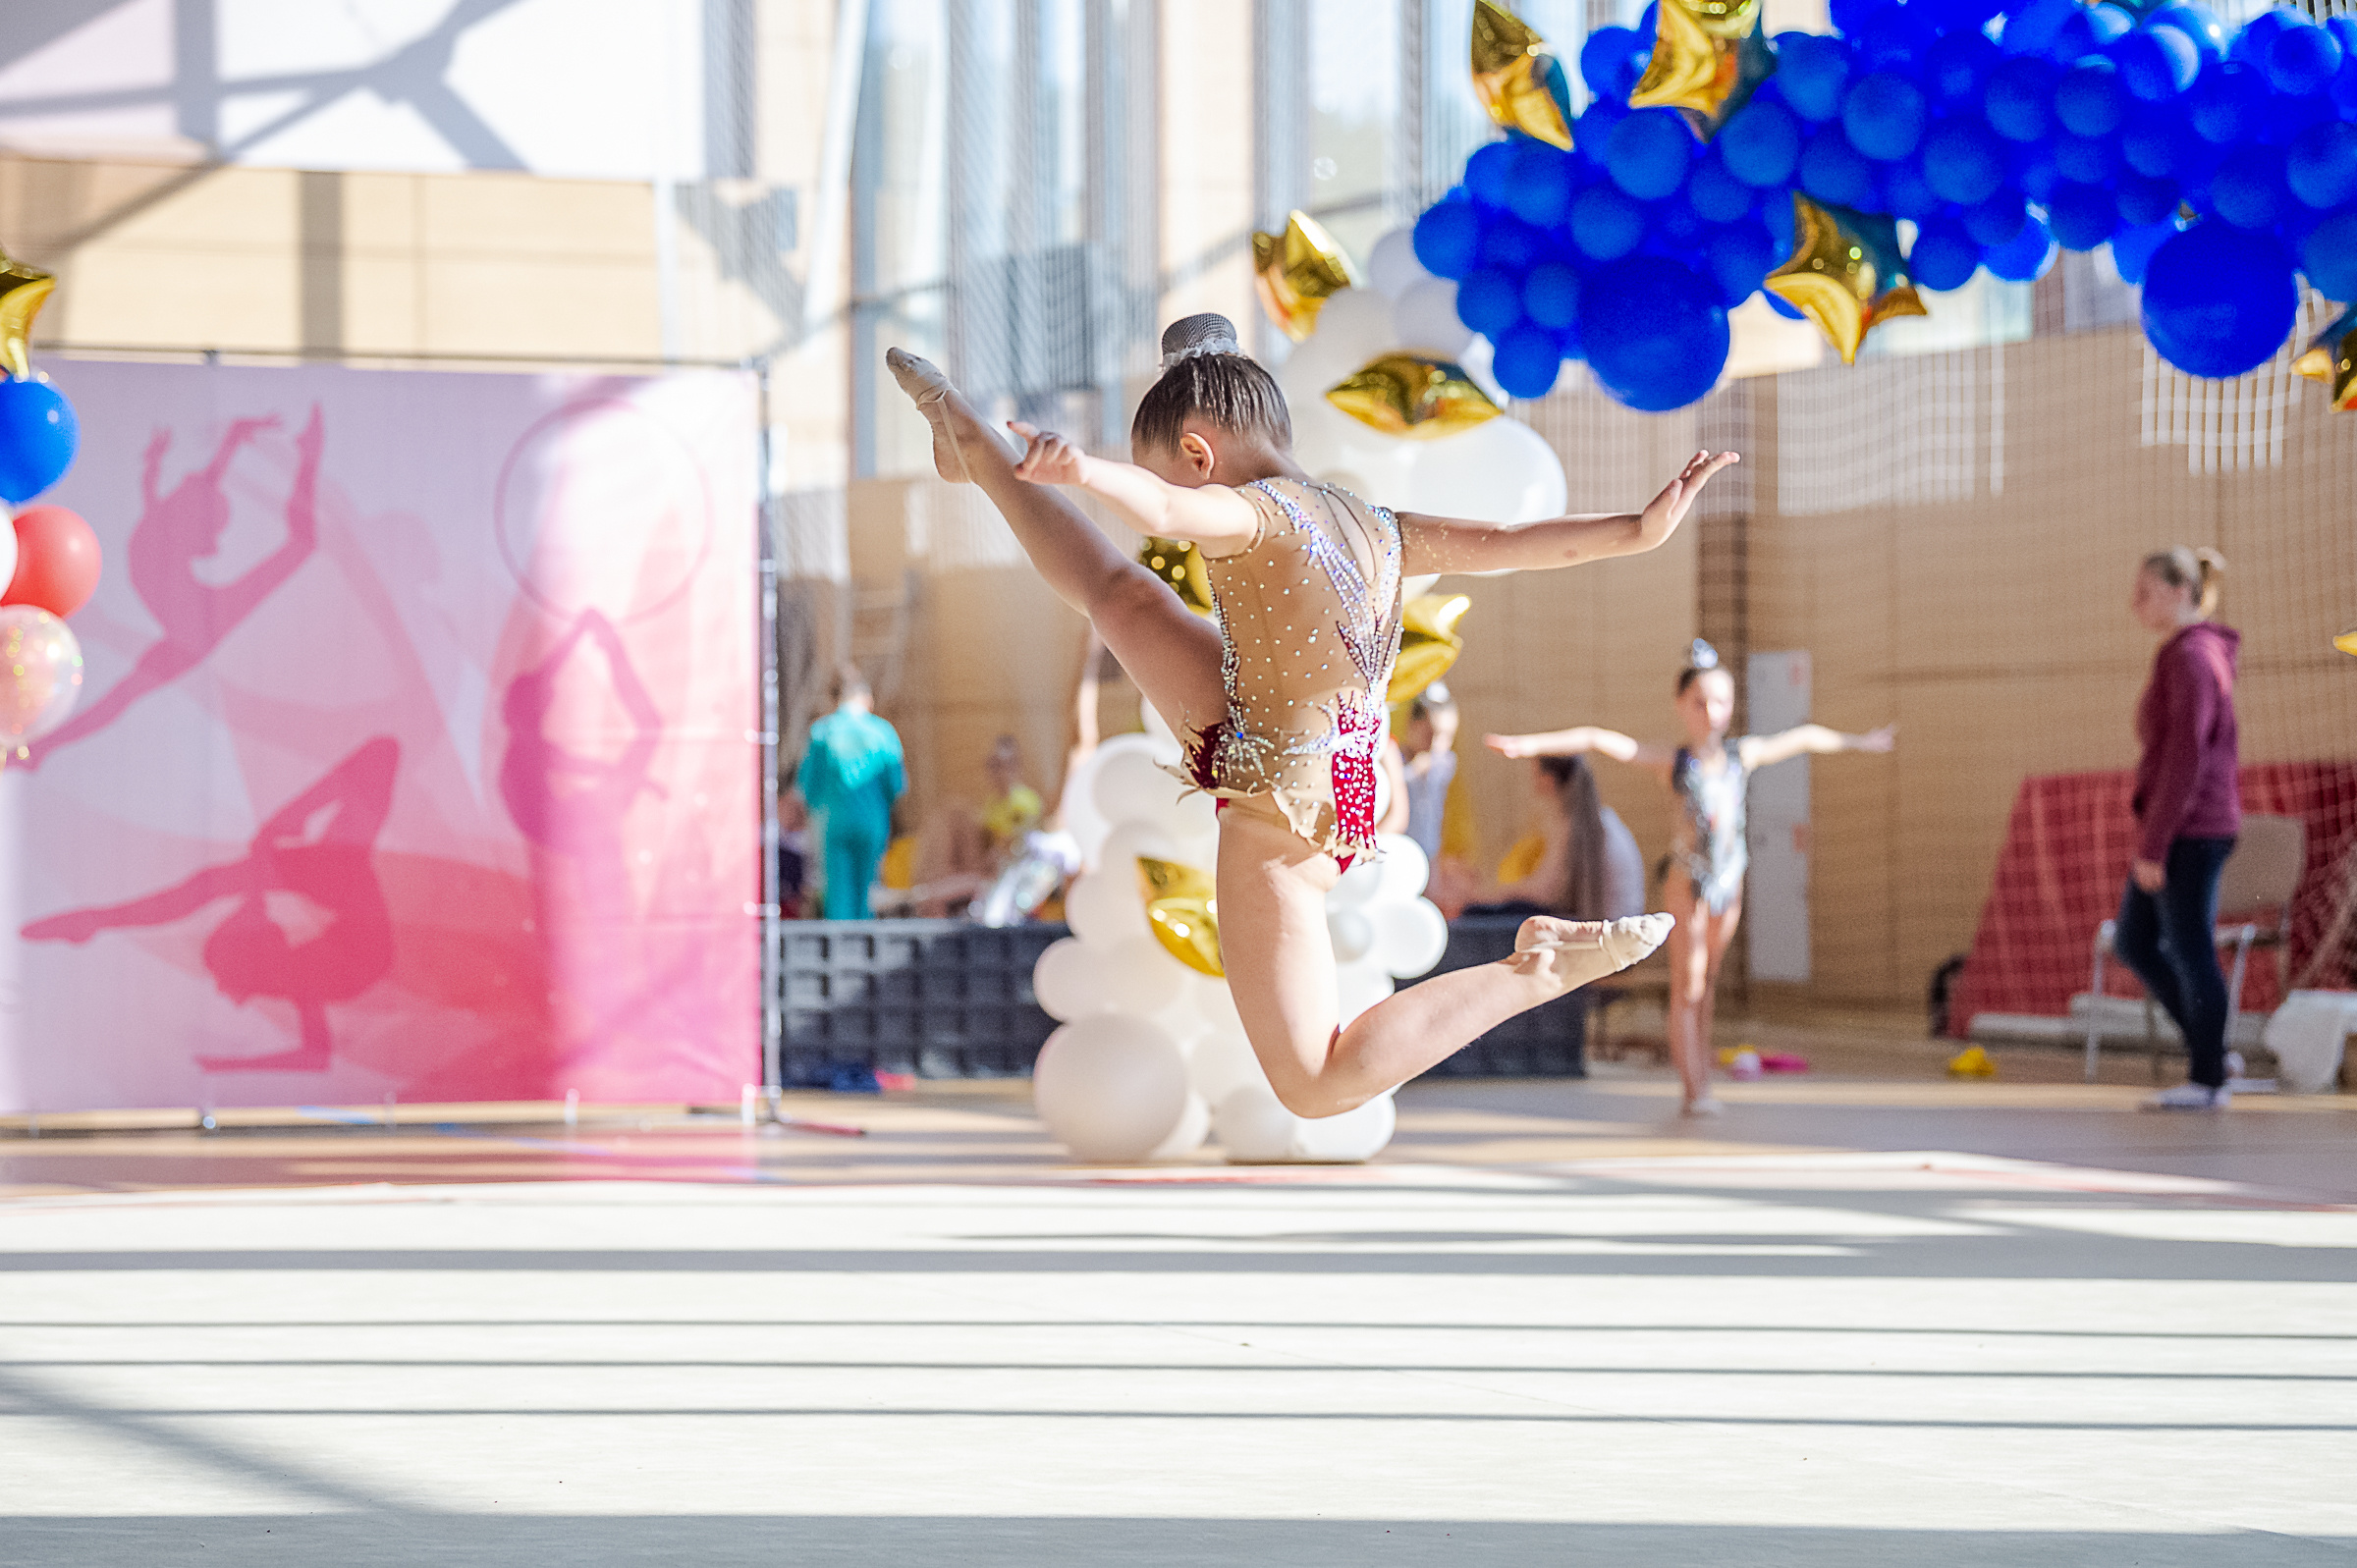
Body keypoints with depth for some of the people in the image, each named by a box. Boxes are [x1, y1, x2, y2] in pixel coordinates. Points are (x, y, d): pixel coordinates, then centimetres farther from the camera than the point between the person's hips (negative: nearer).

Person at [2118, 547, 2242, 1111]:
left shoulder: (2191, 658, -15)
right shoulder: (2201, 654, 16)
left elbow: (2185, 757, -20)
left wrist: (2153, 847, -19)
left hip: (2188, 830, -10)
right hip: (2188, 830, 10)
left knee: (2190, 951, -3)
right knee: (2133, 942, 13)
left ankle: (2208, 1079, 5)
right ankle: (2210, 1048, 17)